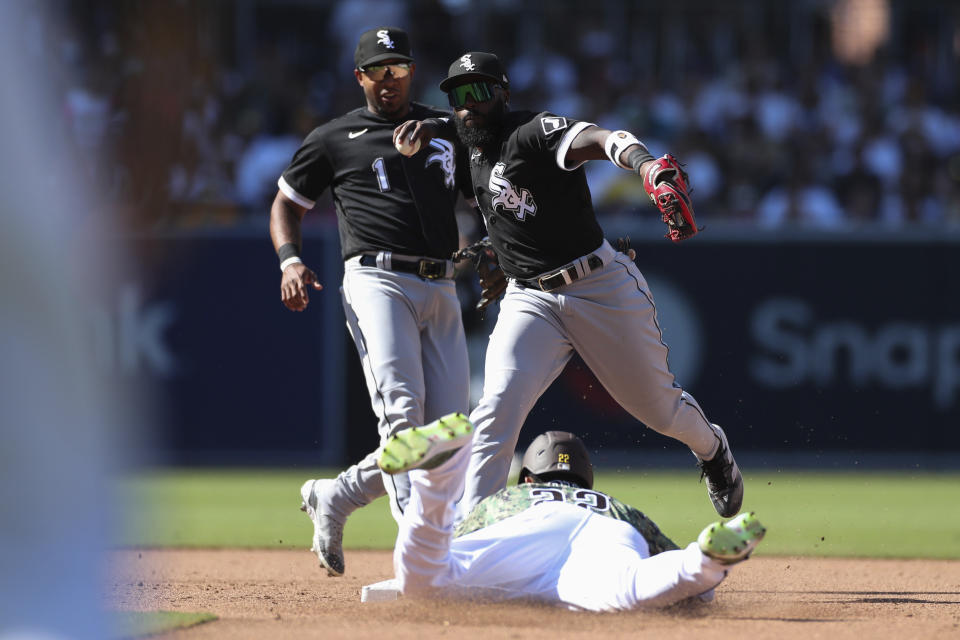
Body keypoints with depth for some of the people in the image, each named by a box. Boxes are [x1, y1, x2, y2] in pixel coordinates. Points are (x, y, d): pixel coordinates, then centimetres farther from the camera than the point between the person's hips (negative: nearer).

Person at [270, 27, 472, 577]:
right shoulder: (335, 139, 11)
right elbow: (287, 204, 17)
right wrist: (290, 259, -3)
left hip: (441, 289, 5)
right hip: (378, 280, -5)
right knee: (403, 407, -22)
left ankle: (334, 497, 15)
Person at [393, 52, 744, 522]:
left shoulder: (535, 131, -16)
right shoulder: (473, 143, 8)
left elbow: (599, 140, -36)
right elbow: (463, 125, 34)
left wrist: (645, 163, -60)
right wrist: (430, 127, 7)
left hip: (602, 287, -5)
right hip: (530, 300, 5)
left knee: (658, 408, 11)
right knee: (498, 408, -19)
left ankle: (712, 449, 45)